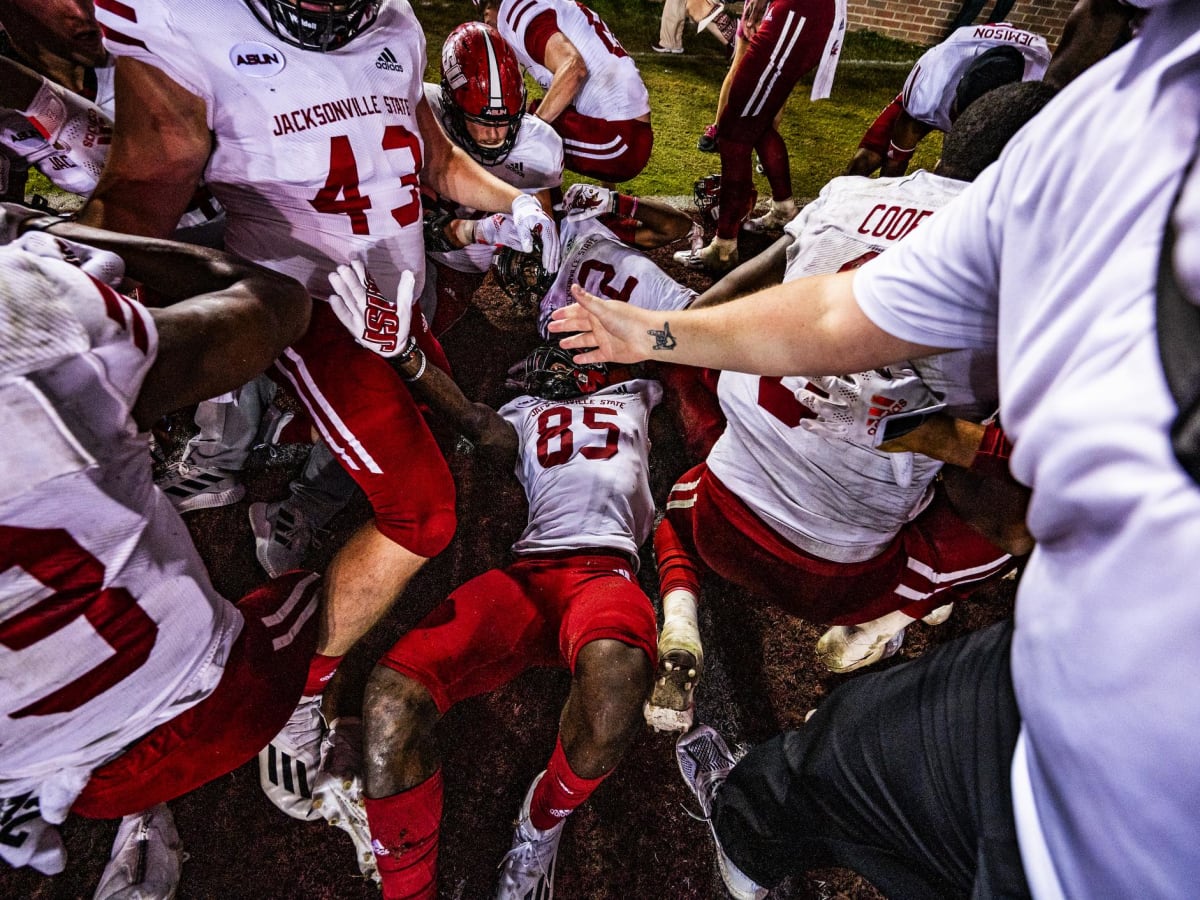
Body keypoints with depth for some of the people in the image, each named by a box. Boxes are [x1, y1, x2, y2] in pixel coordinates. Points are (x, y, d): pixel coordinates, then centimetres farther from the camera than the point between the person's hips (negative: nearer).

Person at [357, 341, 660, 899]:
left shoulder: (633, 392, 30)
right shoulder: (526, 408, 27)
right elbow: (483, 427, 8)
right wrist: (410, 362, -6)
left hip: (607, 571, -1)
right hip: (530, 574, 2)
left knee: (615, 670, -38)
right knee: (393, 691, -24)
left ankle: (542, 823, -5)